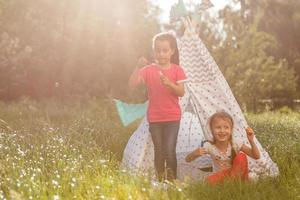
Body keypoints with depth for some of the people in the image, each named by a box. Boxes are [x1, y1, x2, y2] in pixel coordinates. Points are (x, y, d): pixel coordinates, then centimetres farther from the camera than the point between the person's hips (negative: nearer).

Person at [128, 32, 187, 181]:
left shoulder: (177, 70, -1)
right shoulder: (148, 70, 0)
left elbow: (181, 92, -8)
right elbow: (132, 84, -12)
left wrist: (169, 83, -25)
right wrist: (138, 67, -23)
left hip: (172, 117, -1)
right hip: (154, 117, 1)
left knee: (170, 151, -10)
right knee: (159, 151, 6)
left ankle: (172, 181, 0)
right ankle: (160, 181, 14)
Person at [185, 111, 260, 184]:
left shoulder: (236, 144, -20)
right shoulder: (209, 146, -21)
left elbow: (256, 156, -22)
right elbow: (188, 159, -20)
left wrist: (251, 141, -39)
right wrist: (195, 153, -44)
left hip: (236, 173, 1)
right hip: (219, 176, 0)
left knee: (241, 157, -28)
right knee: (209, 181, -34)